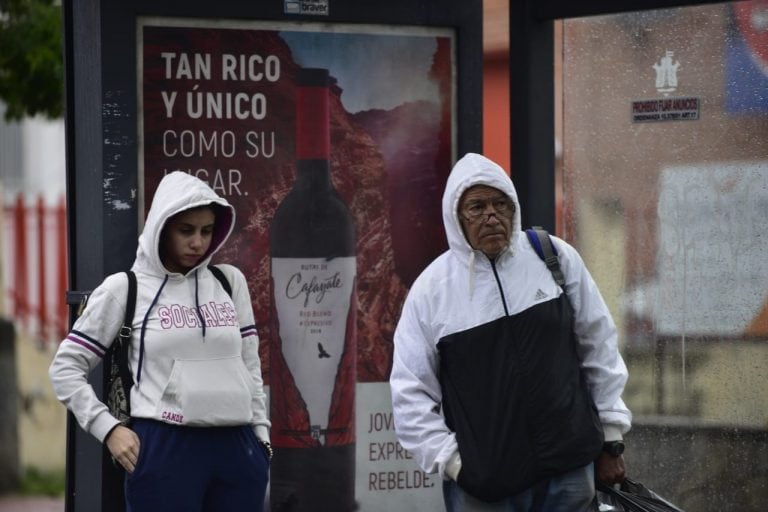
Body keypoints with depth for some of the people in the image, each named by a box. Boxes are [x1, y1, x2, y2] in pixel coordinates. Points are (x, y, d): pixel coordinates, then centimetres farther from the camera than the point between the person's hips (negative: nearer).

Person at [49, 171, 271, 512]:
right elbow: (66, 368, 3)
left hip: (236, 448, 4)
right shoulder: (125, 289, 1)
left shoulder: (229, 282, 11)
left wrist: (260, 432, 10)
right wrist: (108, 429, -5)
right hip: (163, 448, -4)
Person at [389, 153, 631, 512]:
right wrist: (452, 462, -5)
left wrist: (611, 439, 12)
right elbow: (410, 394, 2)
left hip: (568, 473, 2)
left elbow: (598, 346, 11)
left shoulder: (555, 259, 3)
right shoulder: (431, 289, -1)